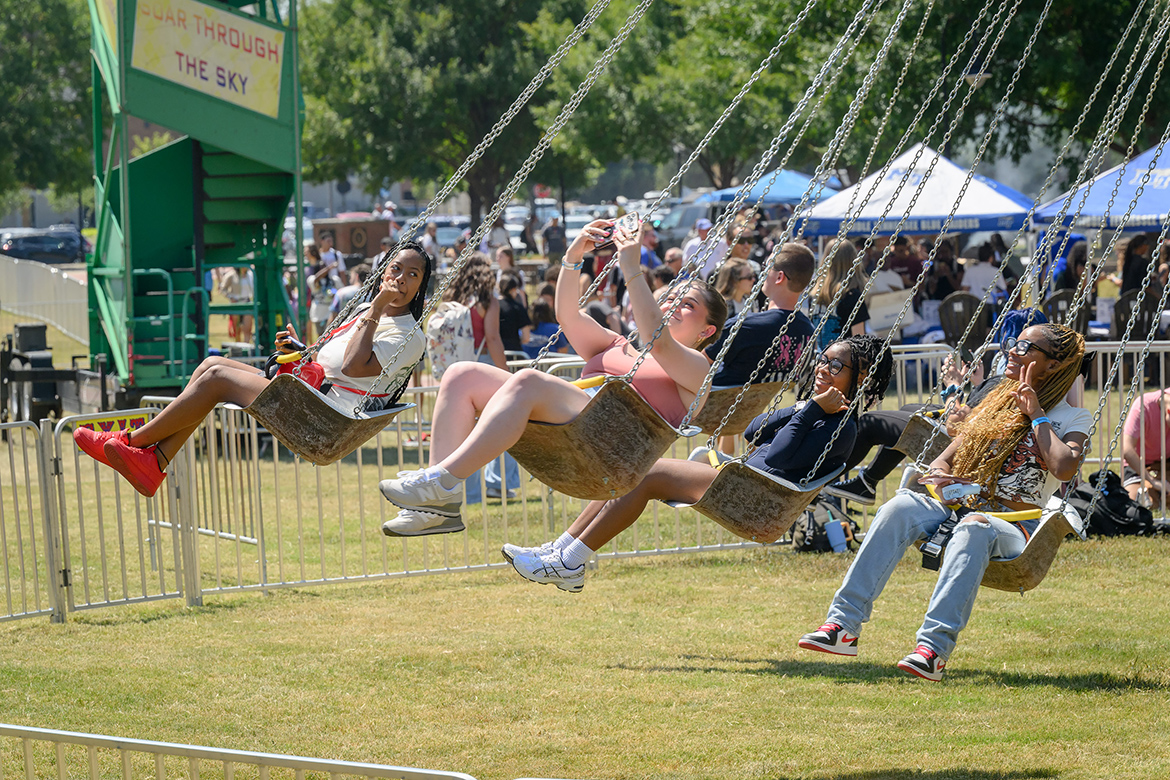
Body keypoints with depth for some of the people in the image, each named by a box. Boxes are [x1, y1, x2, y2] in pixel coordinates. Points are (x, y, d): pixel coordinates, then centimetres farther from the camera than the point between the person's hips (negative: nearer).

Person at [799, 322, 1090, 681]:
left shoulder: (1074, 420, 6)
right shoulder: (997, 402, 22)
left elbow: (1065, 468, -17)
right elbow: (945, 459, 19)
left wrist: (1037, 416, -6)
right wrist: (940, 474, -5)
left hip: (1012, 528, -5)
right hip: (959, 506, 5)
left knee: (974, 527, -40)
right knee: (901, 507, -26)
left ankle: (934, 645, -53)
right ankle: (843, 624, -35)